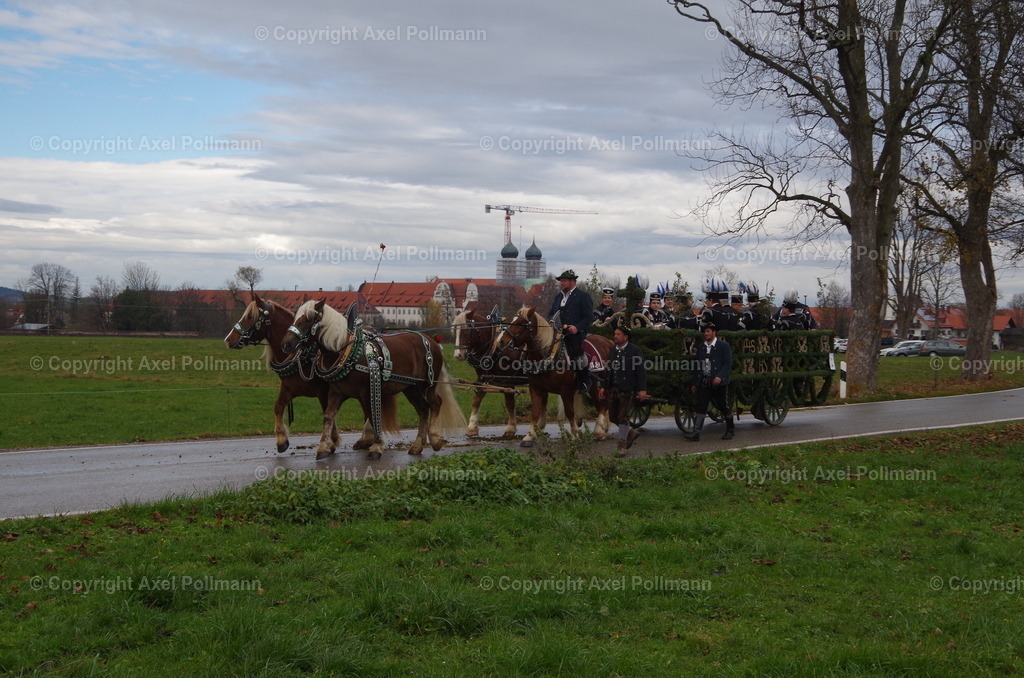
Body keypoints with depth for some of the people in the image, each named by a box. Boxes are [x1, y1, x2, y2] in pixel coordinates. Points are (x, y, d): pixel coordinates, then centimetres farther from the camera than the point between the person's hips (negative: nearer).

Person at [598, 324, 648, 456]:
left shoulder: (635, 351, -8)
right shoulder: (612, 350, 12)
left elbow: (641, 371, -10)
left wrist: (642, 389, -16)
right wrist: (604, 386, 13)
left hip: (626, 389, -7)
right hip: (612, 389, 7)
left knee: (623, 417, -2)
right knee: (613, 417, 10)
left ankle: (622, 446, 8)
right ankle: (631, 432, 32)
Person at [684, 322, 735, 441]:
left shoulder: (723, 346, -2)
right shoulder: (700, 347, 13)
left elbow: (728, 364, -8)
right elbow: (697, 365, 16)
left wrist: (720, 376, -22)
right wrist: (695, 383, 14)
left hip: (719, 382, -4)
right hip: (704, 382, 4)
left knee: (723, 406, 6)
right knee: (699, 406, -6)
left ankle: (730, 429, 26)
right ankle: (696, 433, -8)